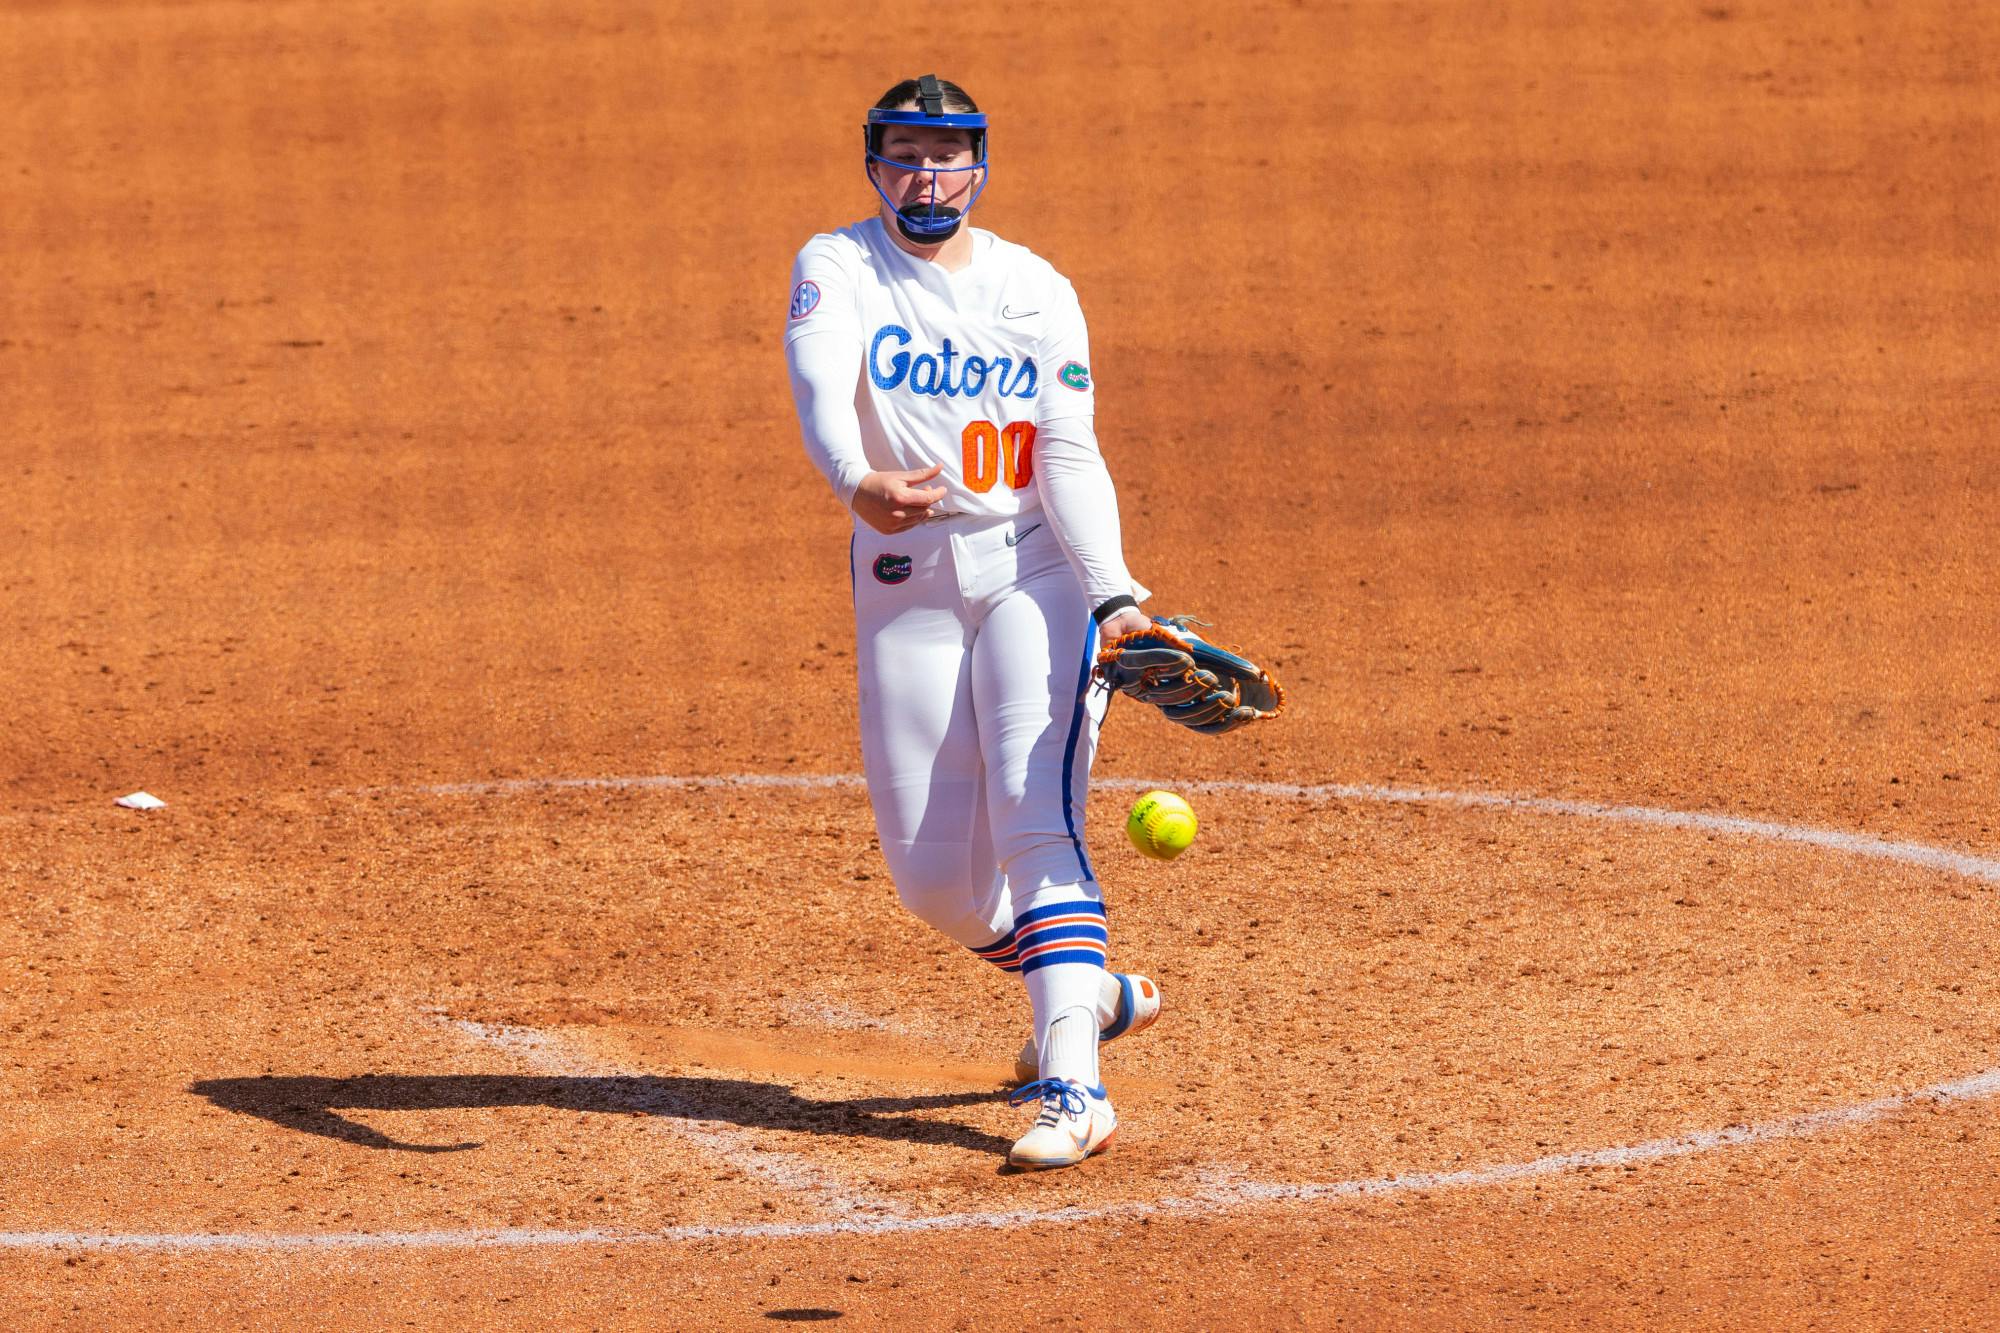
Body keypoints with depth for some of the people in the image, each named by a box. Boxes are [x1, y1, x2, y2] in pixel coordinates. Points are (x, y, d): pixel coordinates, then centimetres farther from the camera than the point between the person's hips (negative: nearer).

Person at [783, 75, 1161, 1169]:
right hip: (903, 585, 1)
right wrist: (858, 484, -45)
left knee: (1035, 821, -20)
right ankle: (1094, 991, 30)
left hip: (1032, 568, -1)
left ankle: (1072, 1088, -28)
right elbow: (822, 390, -23)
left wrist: (1114, 596, -19)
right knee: (934, 877, 1)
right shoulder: (837, 269, -1)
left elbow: (1070, 457, -2)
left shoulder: (1039, 291, 5)